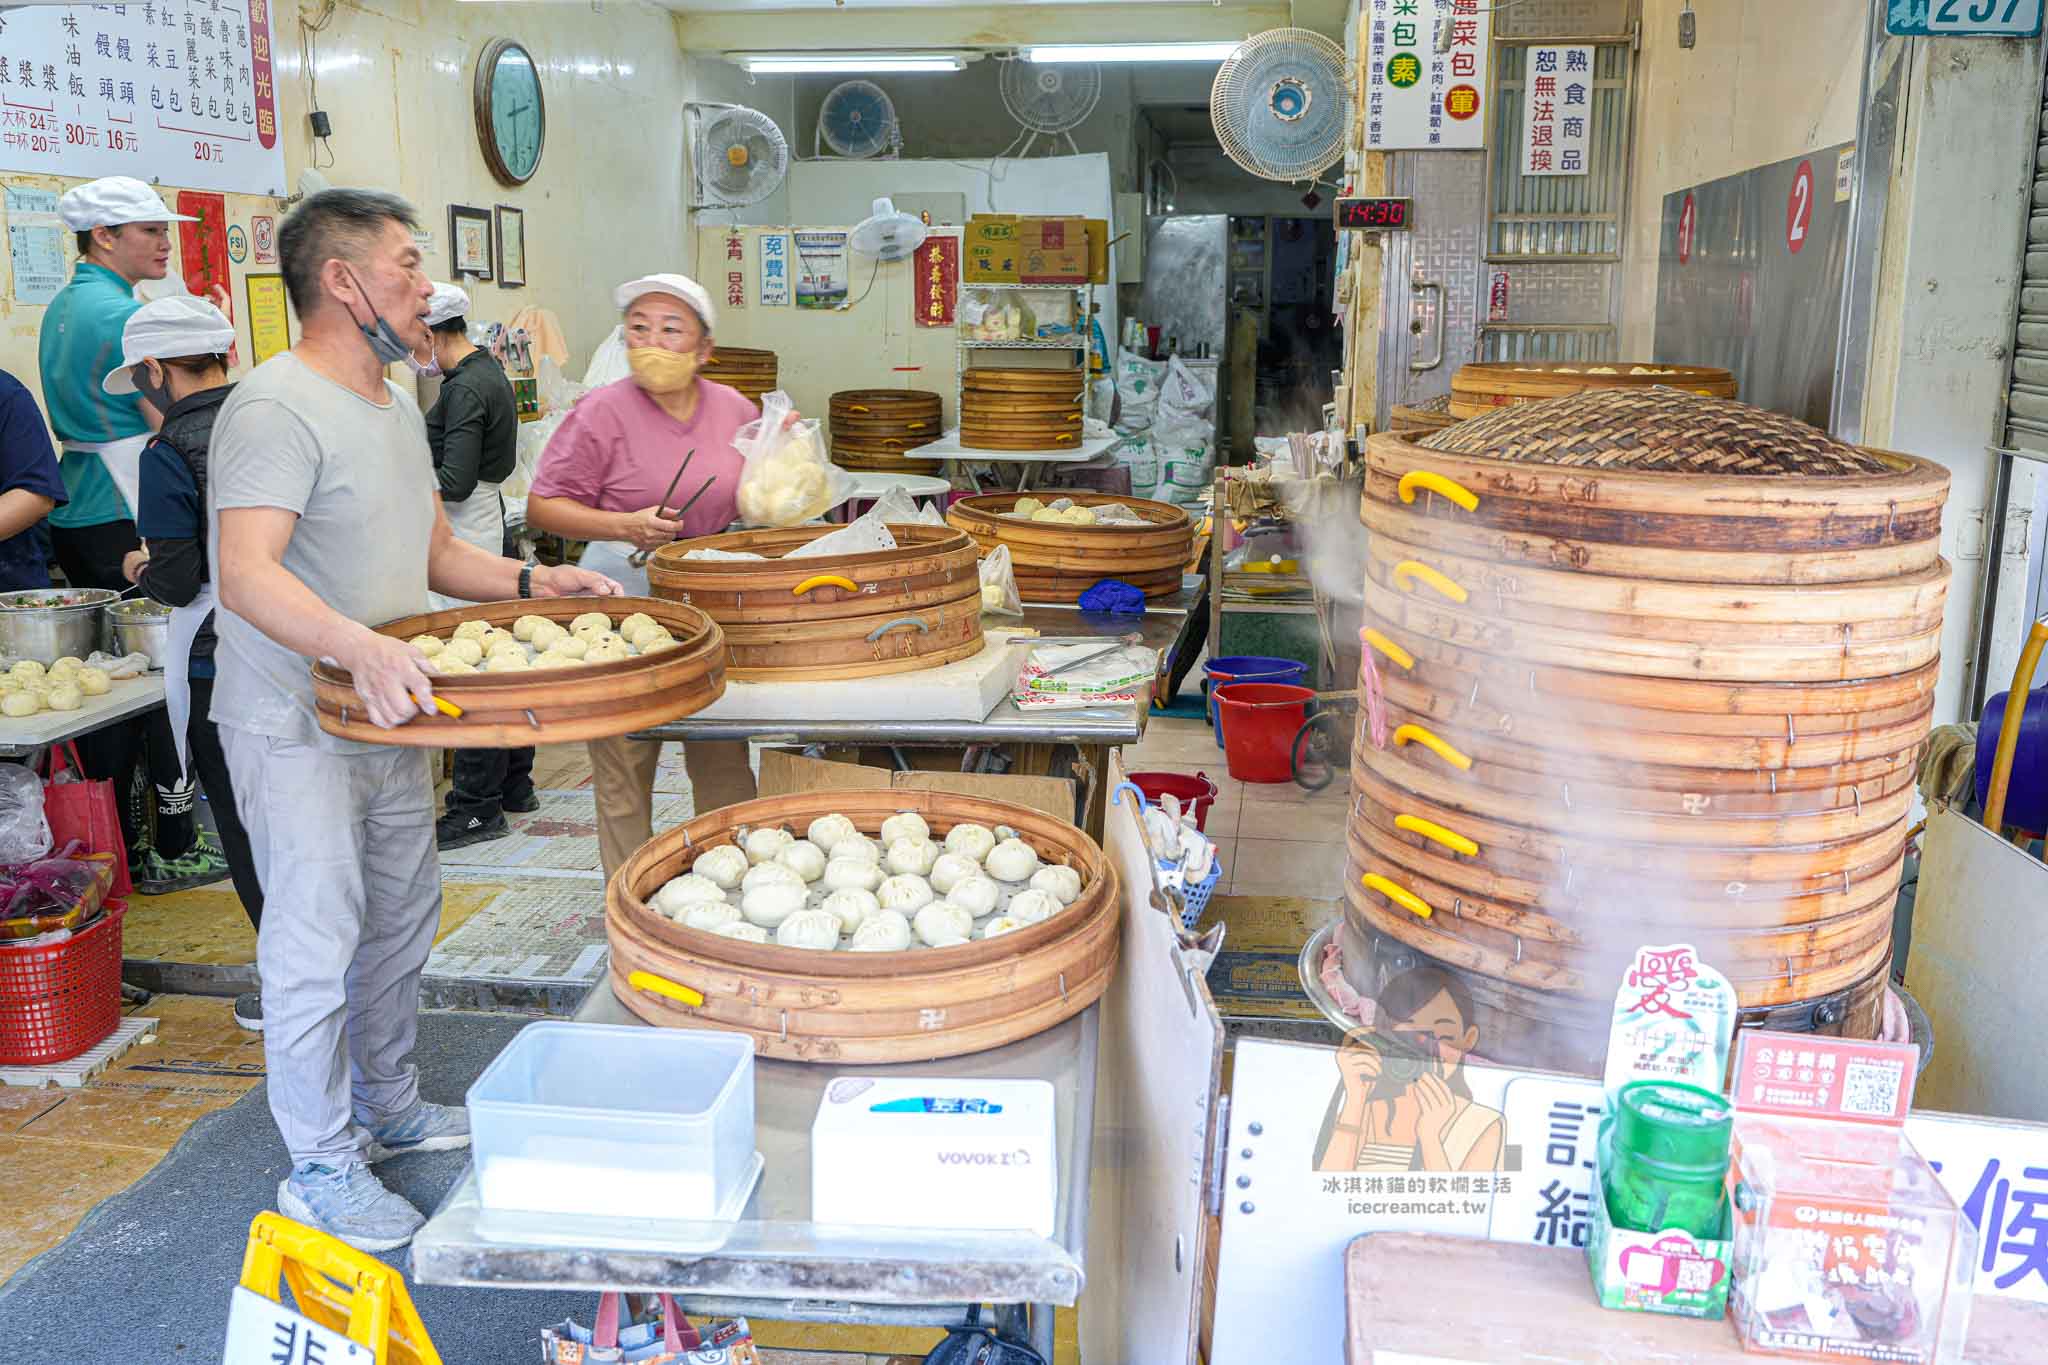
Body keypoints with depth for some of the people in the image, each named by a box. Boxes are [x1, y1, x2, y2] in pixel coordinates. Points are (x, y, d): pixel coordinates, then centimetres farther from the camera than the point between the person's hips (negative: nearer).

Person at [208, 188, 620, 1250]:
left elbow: (433, 552, 18)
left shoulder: (395, 404, 12)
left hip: (388, 718, 9)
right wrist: (359, 645, -47)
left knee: (401, 920, 18)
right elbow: (247, 572, -32)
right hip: (296, 730, -9)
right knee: (317, 942, -1)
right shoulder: (277, 408, -19)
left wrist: (528, 583, 2)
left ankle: (388, 1110, 36)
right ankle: (321, 1171, 14)